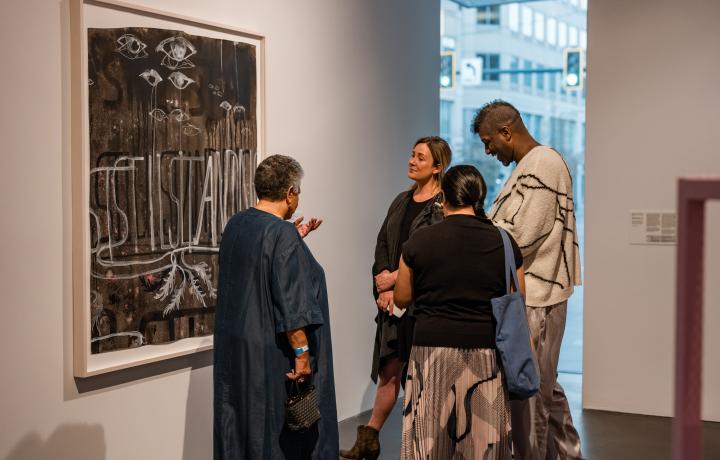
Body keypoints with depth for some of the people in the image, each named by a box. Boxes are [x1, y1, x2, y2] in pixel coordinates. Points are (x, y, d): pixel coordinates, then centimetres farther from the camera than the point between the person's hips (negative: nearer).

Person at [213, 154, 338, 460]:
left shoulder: (235, 225, 4)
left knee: (241, 428, 17)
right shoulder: (282, 233, -20)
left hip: (234, 346, 8)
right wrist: (302, 352, -19)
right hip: (271, 354, -8)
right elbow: (290, 303, -23)